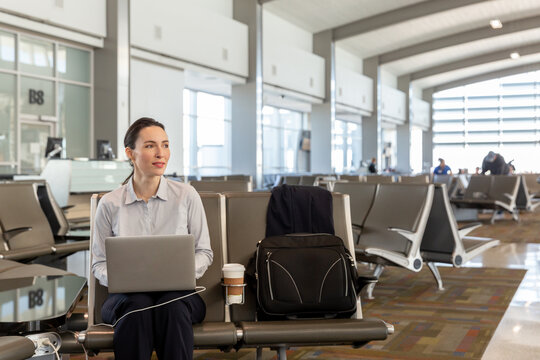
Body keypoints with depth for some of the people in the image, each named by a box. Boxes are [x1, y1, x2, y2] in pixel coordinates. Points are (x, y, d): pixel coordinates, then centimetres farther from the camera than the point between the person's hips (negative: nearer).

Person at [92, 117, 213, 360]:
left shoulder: (187, 196, 3)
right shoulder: (110, 204, 2)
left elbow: (204, 252, 7)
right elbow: (99, 263, 8)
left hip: (177, 293, 0)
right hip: (128, 295, 0)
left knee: (173, 306, -34)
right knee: (138, 307, -34)